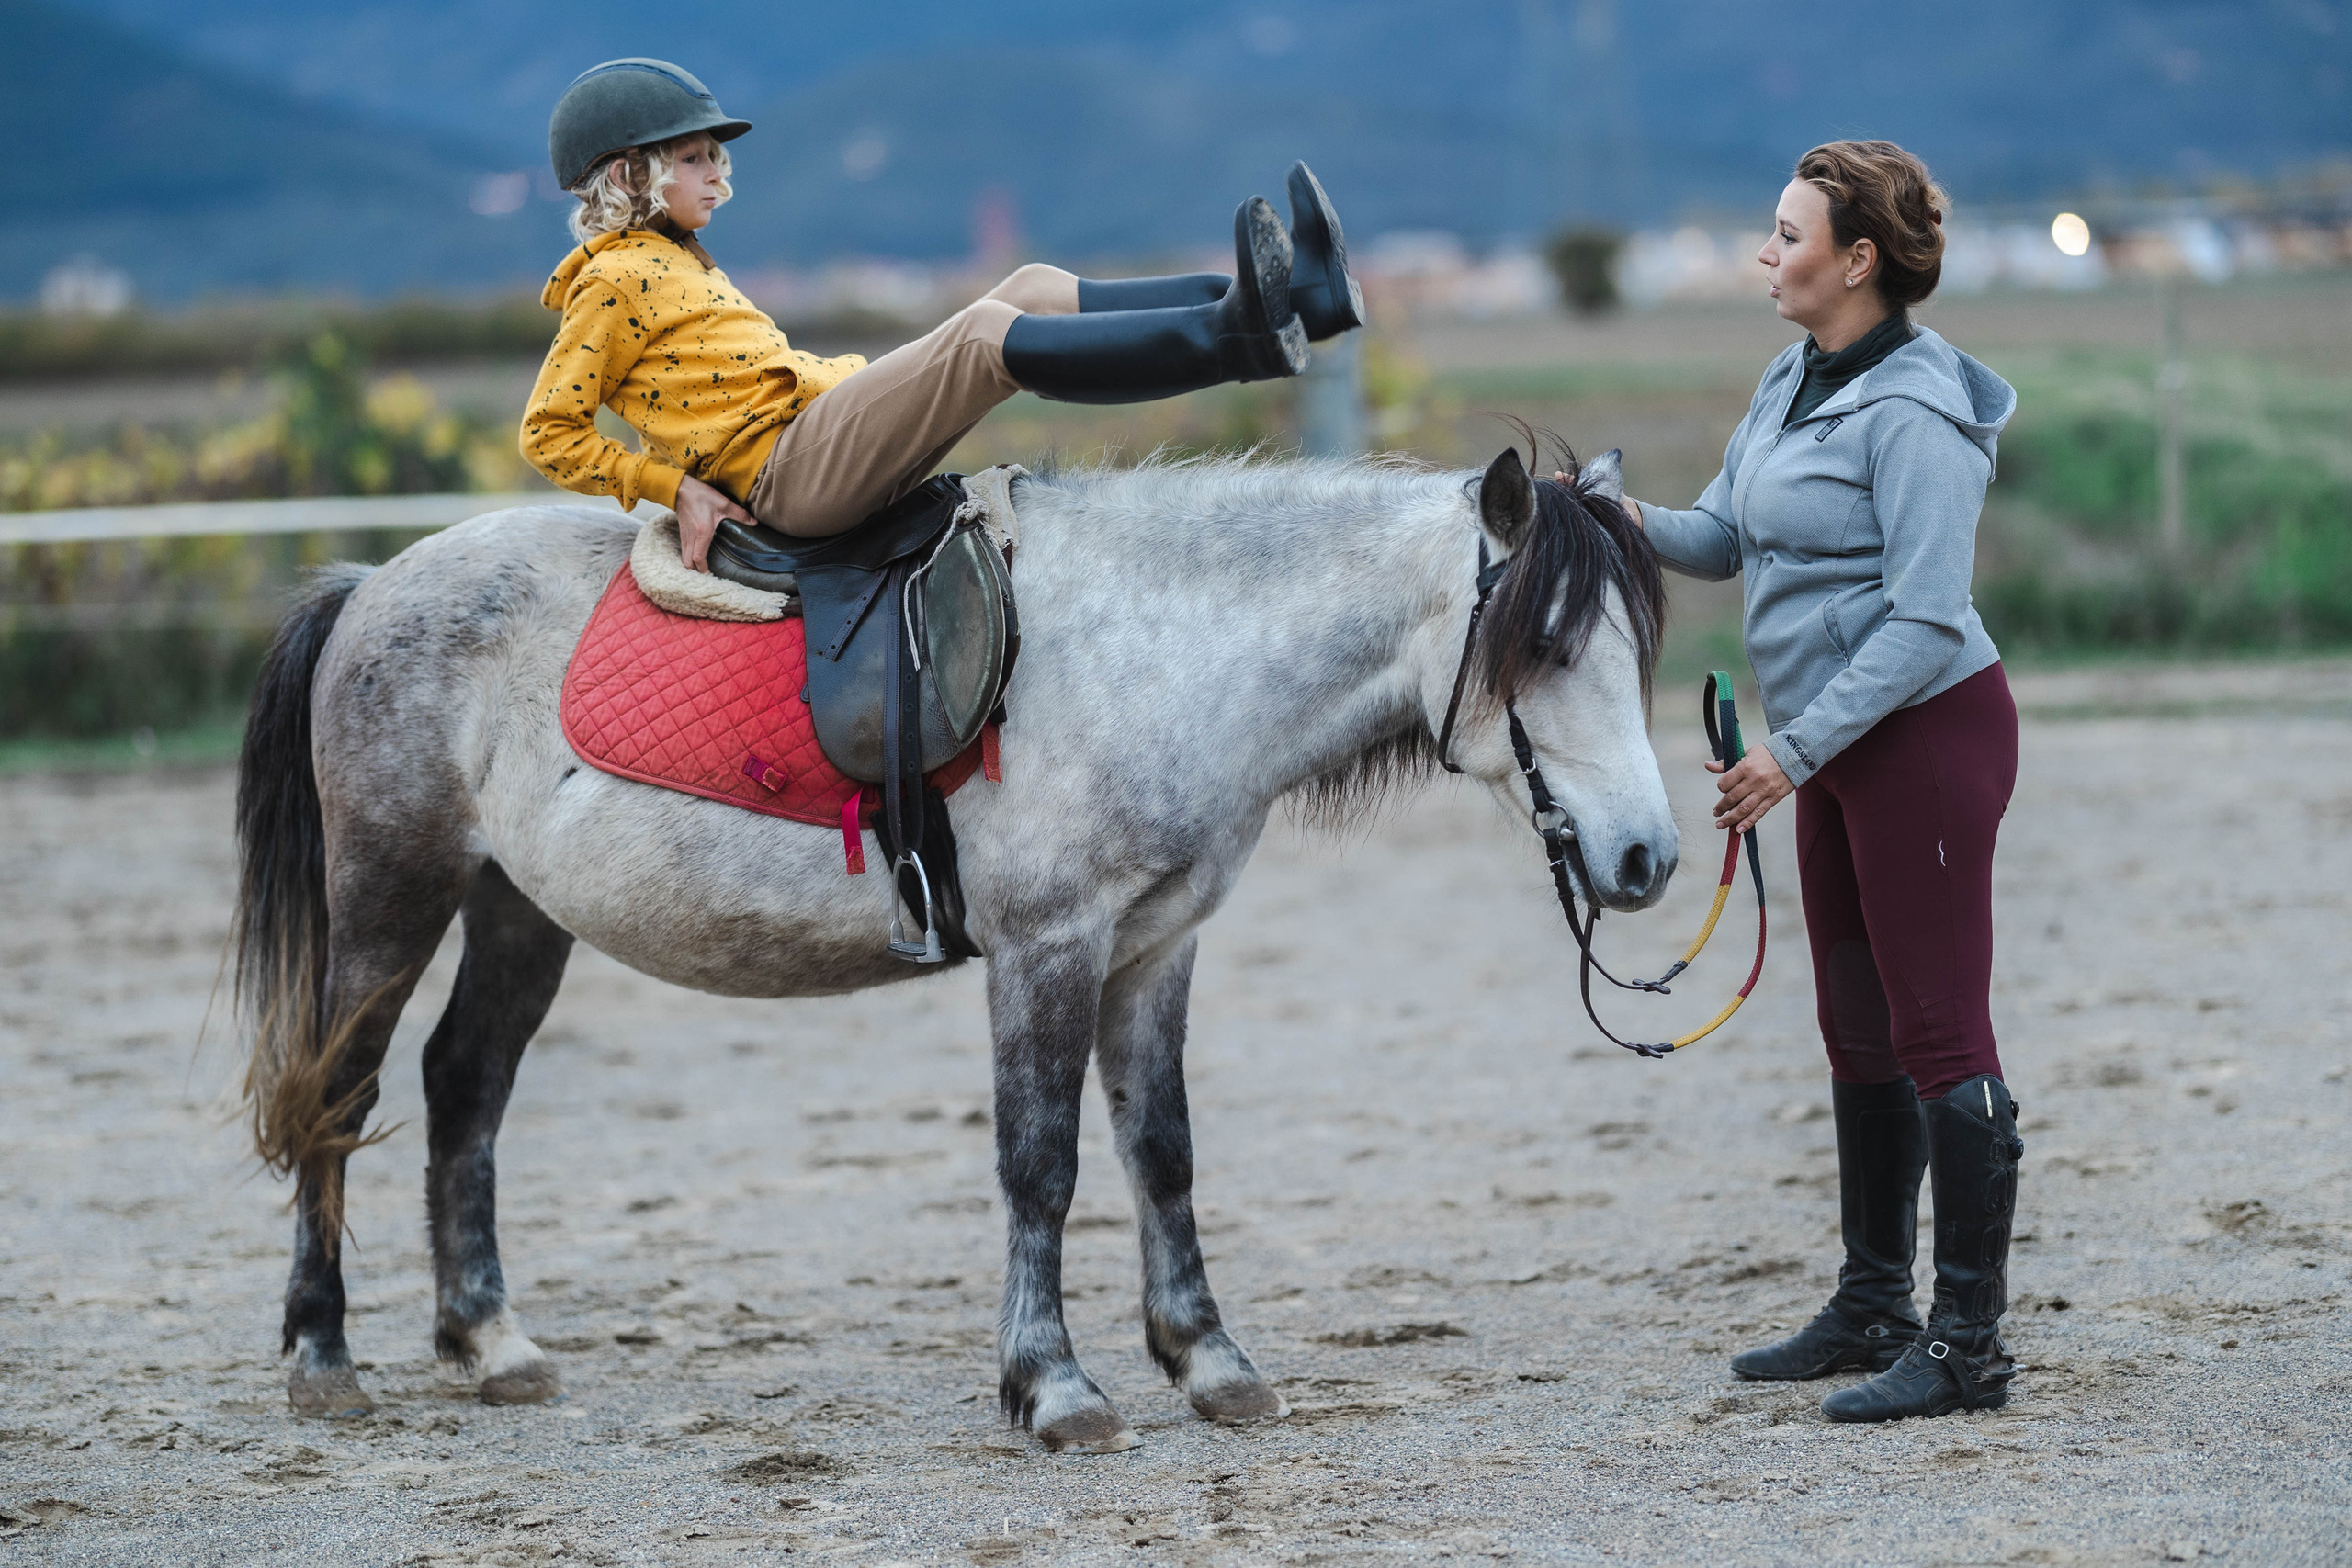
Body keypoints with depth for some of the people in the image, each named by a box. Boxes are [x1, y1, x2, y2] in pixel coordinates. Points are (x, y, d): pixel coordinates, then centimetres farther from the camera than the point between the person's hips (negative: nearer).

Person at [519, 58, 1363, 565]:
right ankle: (1233, 338, -48)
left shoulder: (682, 267, 28)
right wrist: (674, 487, -11)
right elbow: (549, 433, -6)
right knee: (986, 333, -29)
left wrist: (852, 376, 13)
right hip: (786, 469, -10)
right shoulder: (615, 280, -1)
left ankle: (1296, 296, -20)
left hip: (832, 430, 10)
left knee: (1033, 288, -4)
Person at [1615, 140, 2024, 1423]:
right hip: (1838, 749, 10)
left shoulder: (1912, 414, -19)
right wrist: (1631, 523, -5)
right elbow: (1725, 539, 16)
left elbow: (1926, 617, -23)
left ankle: (1970, 1341, -3)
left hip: (1925, 735, -10)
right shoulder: (1793, 384, 10)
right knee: (1858, 1030, 16)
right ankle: (1874, 1308, 27)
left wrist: (1793, 753, -22)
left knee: (1938, 1031, -7)